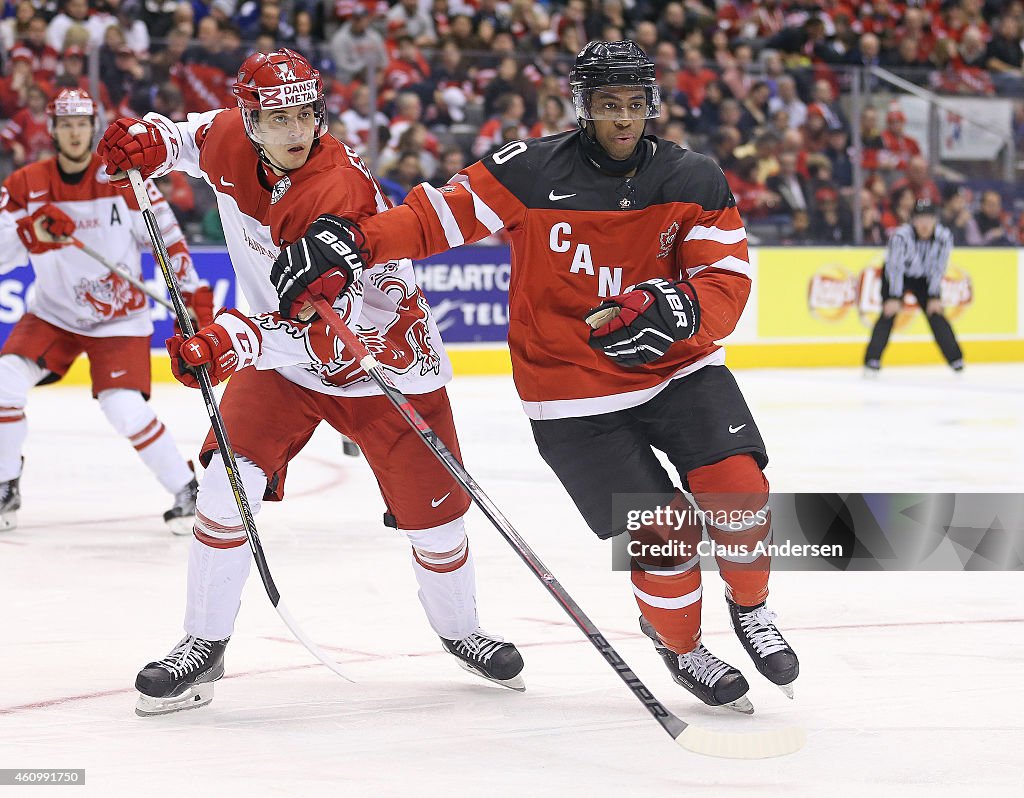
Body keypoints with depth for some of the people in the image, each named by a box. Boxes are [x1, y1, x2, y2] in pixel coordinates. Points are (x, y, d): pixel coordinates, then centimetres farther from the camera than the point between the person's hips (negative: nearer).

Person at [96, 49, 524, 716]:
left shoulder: (342, 192, -32)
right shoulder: (230, 143, -13)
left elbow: (329, 323, -37)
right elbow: (200, 135, 15)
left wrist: (234, 340, -48)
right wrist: (155, 141, -5)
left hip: (385, 360, -4)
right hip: (283, 359, 4)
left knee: (434, 515, 2)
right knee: (228, 482, -14)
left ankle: (460, 629, 32)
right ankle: (204, 646, -1)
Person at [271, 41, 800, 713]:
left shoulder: (695, 181, -5)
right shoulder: (533, 171, -11)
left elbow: (728, 282, -10)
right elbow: (439, 216, -10)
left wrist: (677, 309, -31)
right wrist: (350, 243, -23)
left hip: (679, 365, 2)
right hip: (575, 395, -2)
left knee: (737, 486, -18)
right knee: (661, 537, -10)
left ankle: (751, 607, 13)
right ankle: (680, 646, 22)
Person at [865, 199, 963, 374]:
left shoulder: (944, 236, -24)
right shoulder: (900, 236, -34)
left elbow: (938, 269, -17)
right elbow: (895, 268, -31)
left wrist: (935, 297, -17)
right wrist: (894, 298, -33)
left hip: (923, 278, 3)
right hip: (895, 275, -3)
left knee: (935, 314, -4)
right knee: (889, 313, -17)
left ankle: (955, 359, 7)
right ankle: (872, 360, -14)